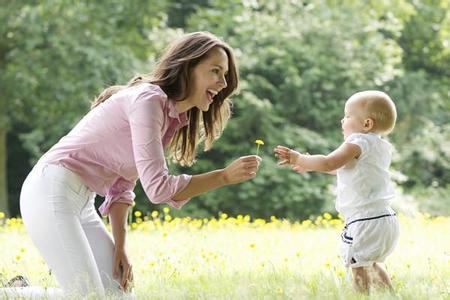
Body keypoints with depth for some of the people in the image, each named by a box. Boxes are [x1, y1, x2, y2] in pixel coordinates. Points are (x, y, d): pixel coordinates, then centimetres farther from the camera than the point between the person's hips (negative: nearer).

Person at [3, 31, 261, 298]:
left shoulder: (174, 118, 13)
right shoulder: (148, 99, -16)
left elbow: (122, 187, 13)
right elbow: (158, 187, -24)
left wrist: (120, 247, 2)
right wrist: (225, 176, -19)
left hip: (81, 203, 10)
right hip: (51, 193, -10)